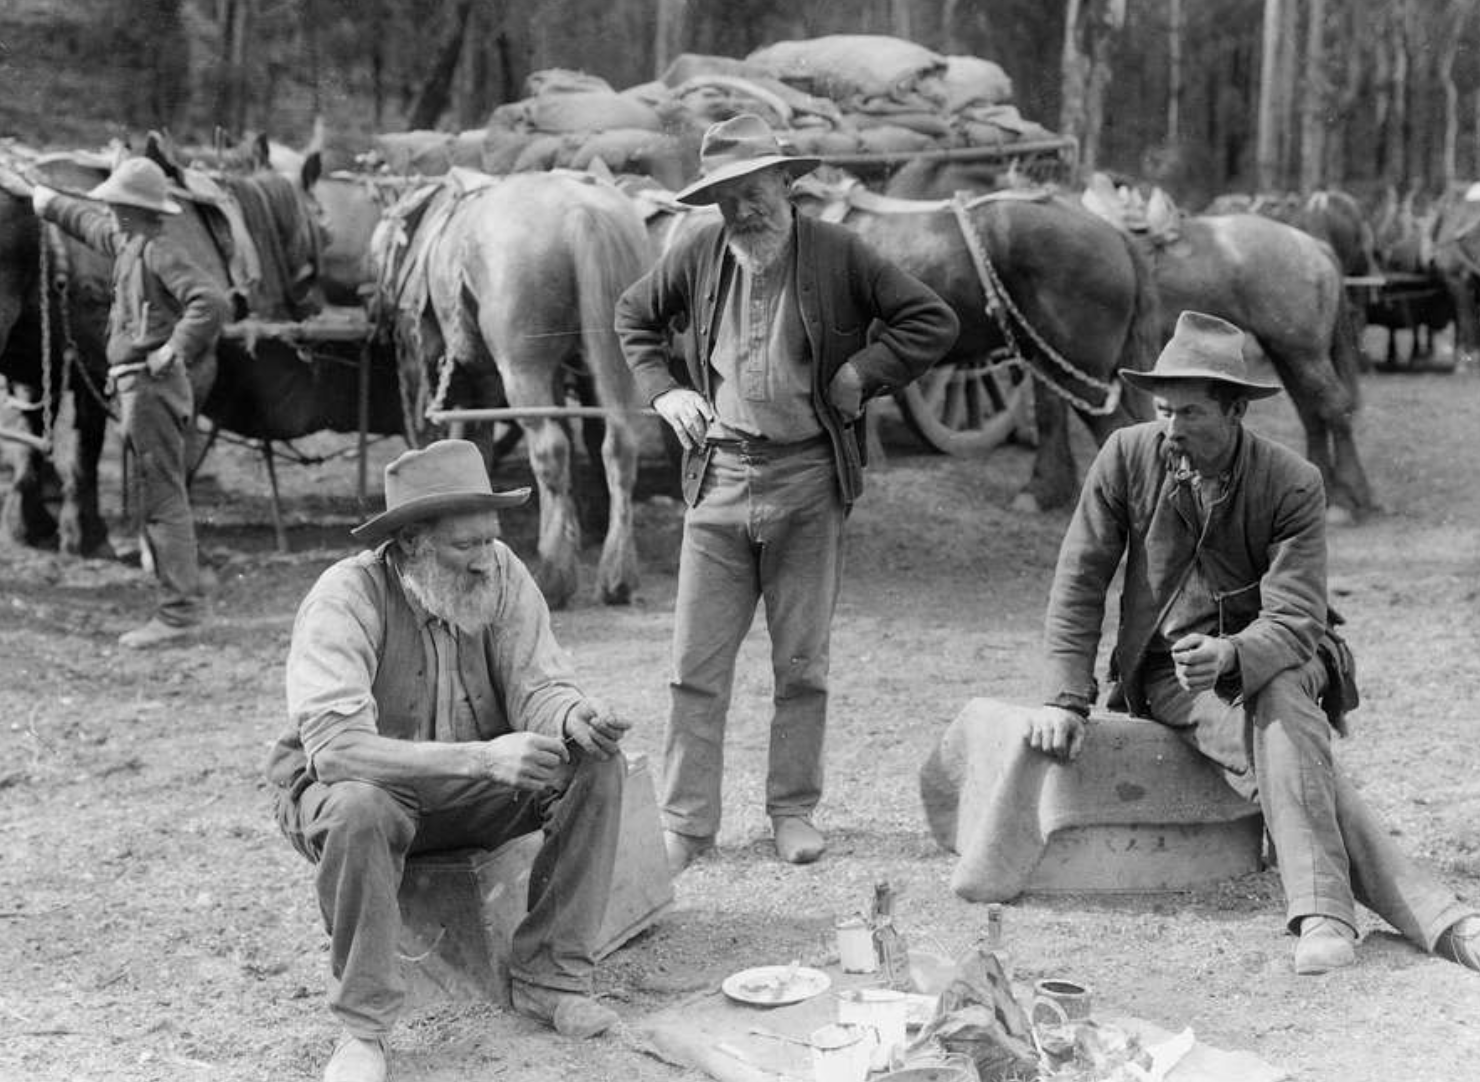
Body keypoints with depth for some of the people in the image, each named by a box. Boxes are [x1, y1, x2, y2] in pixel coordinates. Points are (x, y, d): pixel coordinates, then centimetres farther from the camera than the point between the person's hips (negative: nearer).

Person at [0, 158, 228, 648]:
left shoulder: (161, 252, -14)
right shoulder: (126, 242, 14)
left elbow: (211, 302, -27)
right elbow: (84, 221, 33)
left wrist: (173, 350, -22)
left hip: (152, 385, -10)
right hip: (137, 387, 10)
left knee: (162, 497, -9)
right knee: (154, 496, 12)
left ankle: (179, 611, -8)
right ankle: (182, 602, 16)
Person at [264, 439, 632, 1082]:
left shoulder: (501, 573, -9)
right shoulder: (345, 599, -25)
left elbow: (535, 684, -10)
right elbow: (333, 745, -37)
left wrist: (570, 715, -37)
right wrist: (482, 757, -45)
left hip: (470, 791, 5)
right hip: (351, 786, -5)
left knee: (595, 765, -16)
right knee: (360, 808, -39)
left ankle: (548, 979, -8)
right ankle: (362, 1028, -22)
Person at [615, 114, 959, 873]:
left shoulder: (837, 256, -3)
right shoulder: (699, 256, 4)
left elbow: (934, 323, -1)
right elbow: (632, 316, 22)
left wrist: (861, 376, -8)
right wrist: (663, 389, 8)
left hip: (808, 477, -1)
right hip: (720, 474, 2)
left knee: (802, 662, 7)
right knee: (697, 664, 1)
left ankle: (794, 811, 20)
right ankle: (684, 823, 8)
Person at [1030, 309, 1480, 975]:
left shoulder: (1293, 484, -11)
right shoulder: (1127, 457, -7)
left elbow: (1295, 619, -18)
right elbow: (1079, 583, -5)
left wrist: (1231, 657, -40)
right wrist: (1067, 698, -15)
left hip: (1267, 664, 0)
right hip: (1168, 675, 0)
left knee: (1280, 697, -37)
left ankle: (1322, 913, -43)